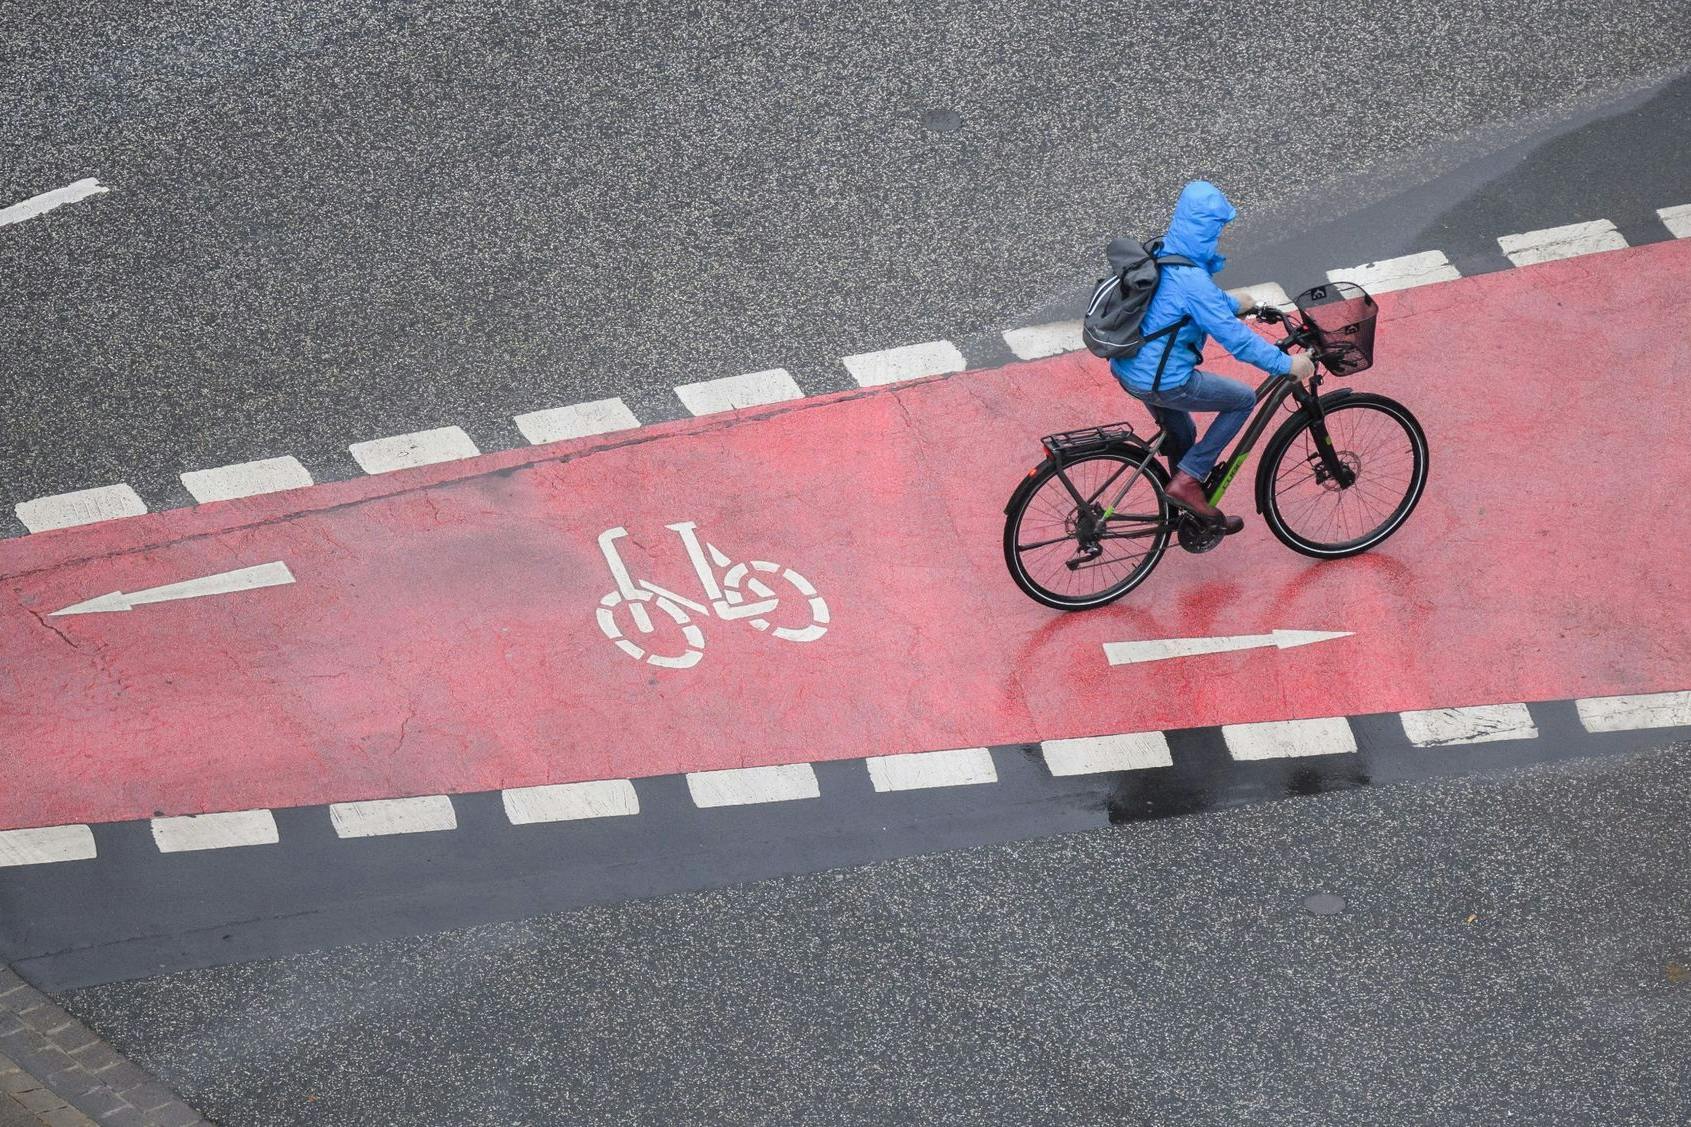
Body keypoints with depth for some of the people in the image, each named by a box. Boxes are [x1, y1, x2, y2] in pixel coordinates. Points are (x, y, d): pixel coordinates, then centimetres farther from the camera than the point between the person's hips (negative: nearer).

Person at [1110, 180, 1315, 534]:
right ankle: (1187, 480, 6)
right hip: (1163, 382, -9)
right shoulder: (1192, 279, -25)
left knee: (1181, 433, 29)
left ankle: (1193, 509, 46)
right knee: (1244, 399, 8)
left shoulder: (1161, 254, 3)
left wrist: (1231, 302, 33)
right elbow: (1235, 337, -23)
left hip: (1128, 368, 9)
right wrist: (1286, 364, -16)